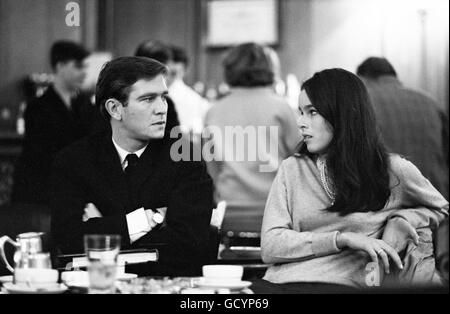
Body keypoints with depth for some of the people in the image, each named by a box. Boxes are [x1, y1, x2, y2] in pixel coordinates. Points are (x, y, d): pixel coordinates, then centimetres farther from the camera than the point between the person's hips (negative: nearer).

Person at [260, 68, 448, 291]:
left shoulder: (393, 171, 10)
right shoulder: (292, 169, 14)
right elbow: (269, 246, 4)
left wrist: (401, 221, 8)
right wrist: (344, 239, -5)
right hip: (283, 281, 2)